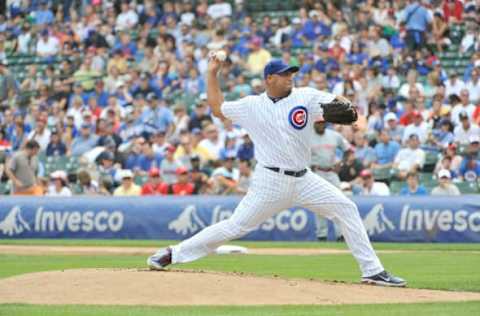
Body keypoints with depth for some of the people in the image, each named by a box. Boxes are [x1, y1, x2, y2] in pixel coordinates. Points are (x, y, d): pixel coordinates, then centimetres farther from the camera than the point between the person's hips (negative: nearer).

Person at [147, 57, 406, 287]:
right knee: (235, 226, -7)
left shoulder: (306, 97, 3)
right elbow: (217, 108, 15)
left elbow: (339, 105, -4)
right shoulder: (251, 106, 2)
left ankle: (372, 271, -1)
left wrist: (342, 104, -28)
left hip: (304, 180, 3)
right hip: (270, 181, -3)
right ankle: (172, 254, 3)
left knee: (346, 209, -6)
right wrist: (212, 74, 12)